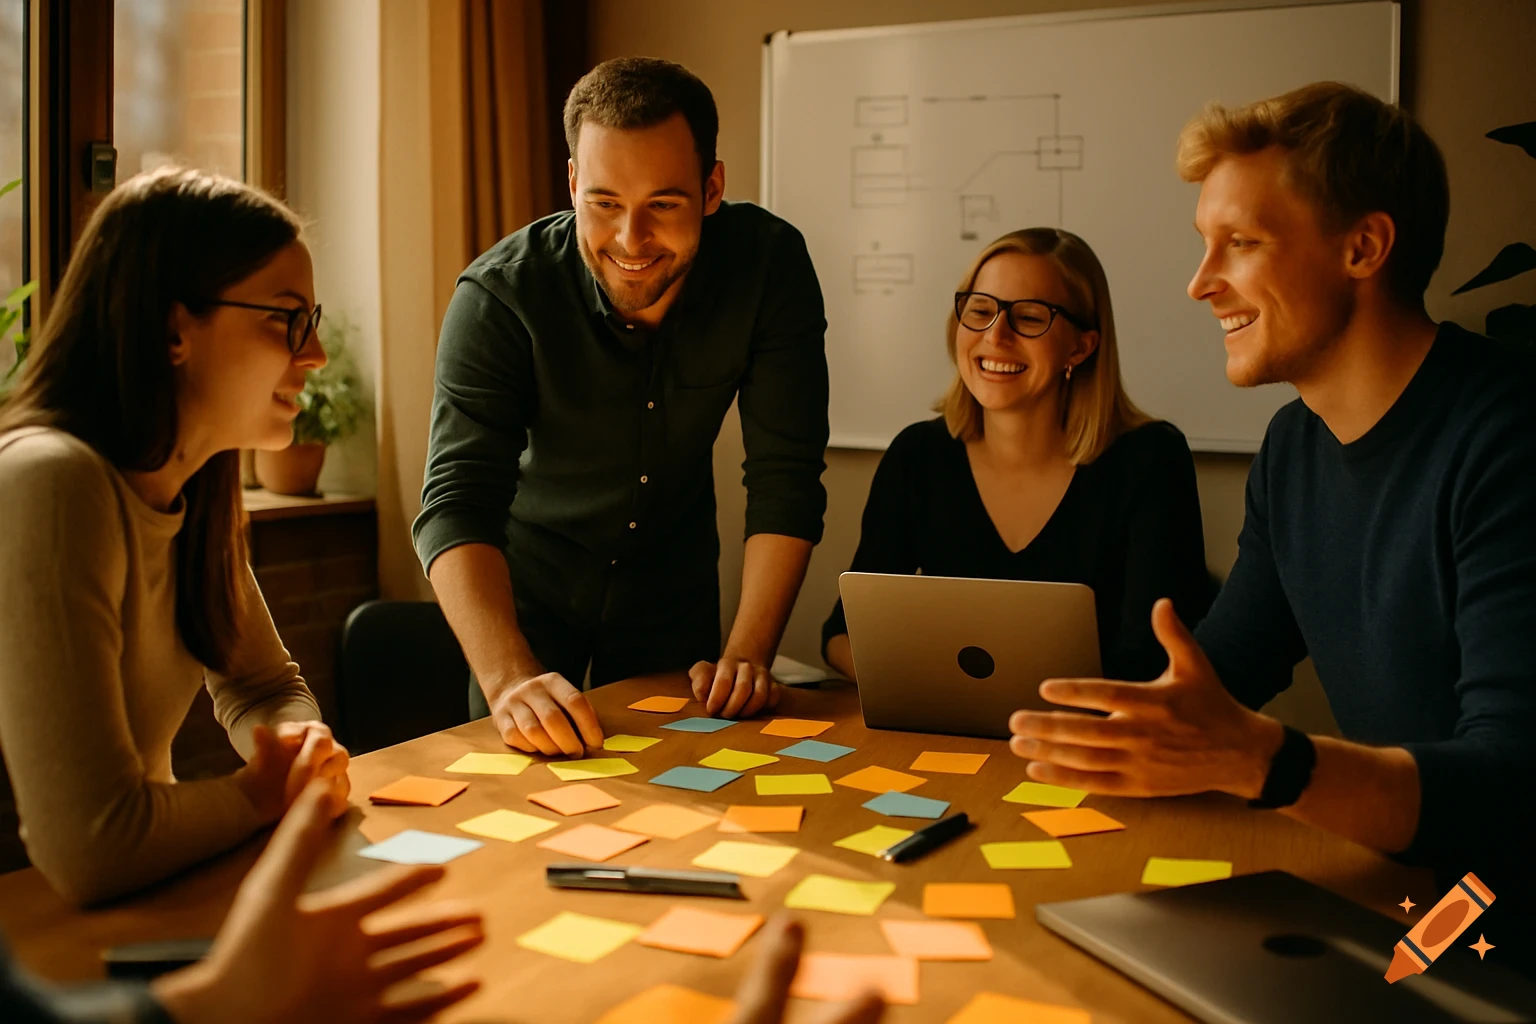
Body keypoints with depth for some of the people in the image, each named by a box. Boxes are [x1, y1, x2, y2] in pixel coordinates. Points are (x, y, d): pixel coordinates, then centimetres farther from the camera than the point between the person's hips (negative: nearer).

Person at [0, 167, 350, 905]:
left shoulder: (199, 491, 2)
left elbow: (266, 687, 15)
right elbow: (92, 849, -31)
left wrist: (306, 755, -7)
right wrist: (259, 794, -13)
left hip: (134, 921, 7)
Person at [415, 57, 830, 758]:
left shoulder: (770, 264, -22)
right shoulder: (500, 293, -28)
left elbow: (785, 478, -21)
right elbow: (457, 503, -34)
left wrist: (747, 653, -32)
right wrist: (511, 676, -50)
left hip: (672, 575, 2)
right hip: (531, 573, -1)